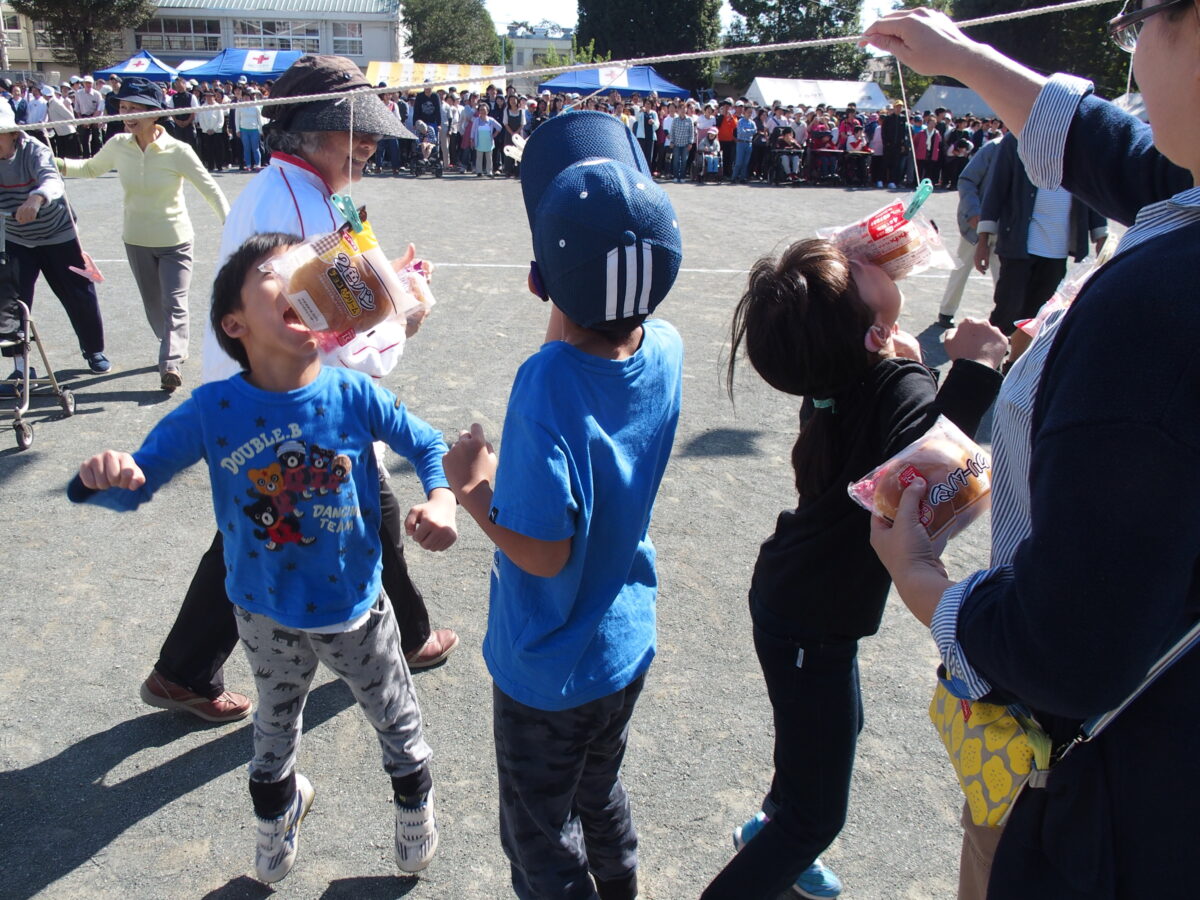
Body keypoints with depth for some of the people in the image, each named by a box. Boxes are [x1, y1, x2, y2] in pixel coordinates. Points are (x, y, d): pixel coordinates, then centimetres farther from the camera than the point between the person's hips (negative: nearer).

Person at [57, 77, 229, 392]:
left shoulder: (177, 151, -18)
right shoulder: (118, 146, -6)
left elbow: (210, 190, -12)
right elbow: (91, 168, 14)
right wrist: (55, 163, -1)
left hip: (175, 241, -4)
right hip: (136, 240, 5)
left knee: (174, 305, -11)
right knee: (153, 305, 16)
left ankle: (170, 363, -14)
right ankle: (174, 348, 35)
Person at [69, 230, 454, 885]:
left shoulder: (353, 395, -19)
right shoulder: (211, 409, -18)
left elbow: (428, 446, -6)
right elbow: (137, 480, -11)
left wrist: (441, 500, -24)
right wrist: (103, 478, -34)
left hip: (356, 608, 0)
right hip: (267, 616, 1)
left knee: (396, 720, 22)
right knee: (275, 726, 29)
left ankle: (415, 809, 53)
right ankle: (276, 813, 60)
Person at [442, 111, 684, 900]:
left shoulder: (549, 382, -33)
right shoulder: (666, 352, -13)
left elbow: (544, 550, -28)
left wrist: (473, 488, -15)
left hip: (549, 668, -6)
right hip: (627, 643, 7)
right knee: (602, 797, 31)